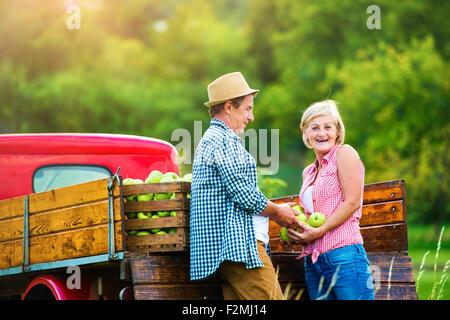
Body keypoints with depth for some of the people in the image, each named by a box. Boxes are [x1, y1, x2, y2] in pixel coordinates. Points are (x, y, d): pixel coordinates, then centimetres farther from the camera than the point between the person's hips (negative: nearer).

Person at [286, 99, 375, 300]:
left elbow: (352, 203, -8)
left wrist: (319, 231, -13)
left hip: (343, 254, -7)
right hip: (313, 261, 7)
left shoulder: (344, 153, 0)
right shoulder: (308, 172, 22)